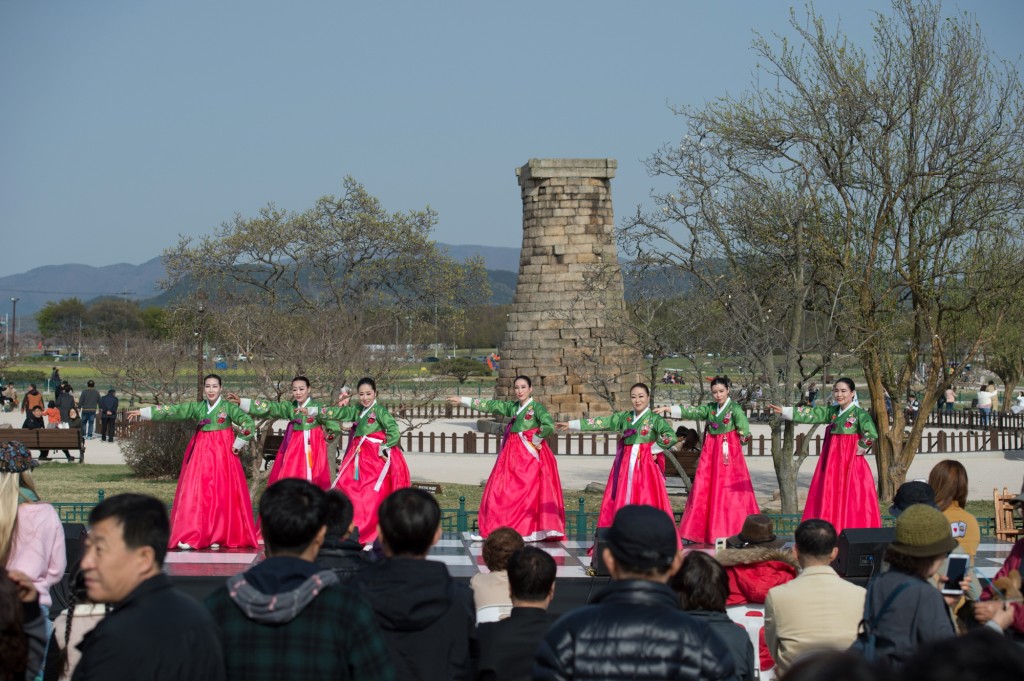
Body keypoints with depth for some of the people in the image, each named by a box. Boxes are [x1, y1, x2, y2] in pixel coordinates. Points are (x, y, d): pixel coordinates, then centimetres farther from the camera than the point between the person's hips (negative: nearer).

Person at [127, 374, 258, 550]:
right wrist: (143, 412, 2)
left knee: (221, 495, -2)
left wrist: (238, 444, -11)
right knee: (196, 493, -3)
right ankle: (191, 537, -4)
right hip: (201, 453, 3)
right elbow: (173, 410, 5)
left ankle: (217, 536, 7)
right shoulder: (197, 407, 8)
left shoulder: (228, 407, -3)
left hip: (222, 454, -3)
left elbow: (248, 423, -12)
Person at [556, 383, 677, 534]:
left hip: (646, 465, -5)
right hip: (625, 465, 5)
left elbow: (670, 437, -16)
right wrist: (571, 424, 7)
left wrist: (653, 450, -9)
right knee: (622, 500, 3)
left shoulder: (654, 418, -3)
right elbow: (601, 422, 10)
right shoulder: (624, 417, 11)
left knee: (646, 502, -8)